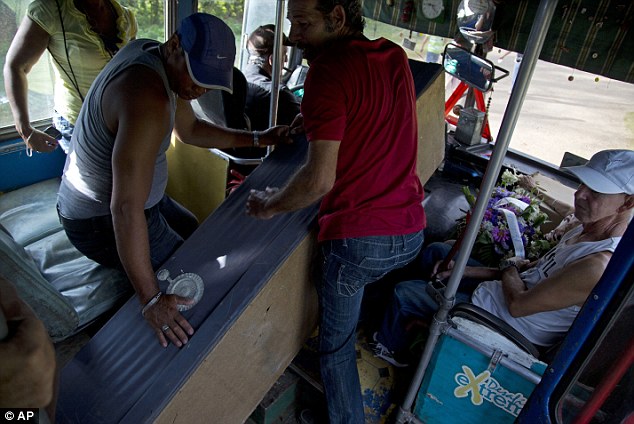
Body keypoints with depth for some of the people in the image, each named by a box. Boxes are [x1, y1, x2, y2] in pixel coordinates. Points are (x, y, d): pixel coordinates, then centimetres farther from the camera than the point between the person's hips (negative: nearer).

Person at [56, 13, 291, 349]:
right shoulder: (149, 98, -36)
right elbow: (126, 209, -39)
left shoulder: (151, 53, -4)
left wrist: (258, 139, 4)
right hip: (102, 222, -9)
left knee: (195, 232, 25)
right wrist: (151, 299, -37)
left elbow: (190, 129, 9)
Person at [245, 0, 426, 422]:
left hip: (359, 237, -8)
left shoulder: (328, 72, -16)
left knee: (337, 348, 14)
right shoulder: (395, 56, 7)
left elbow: (320, 179, -24)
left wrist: (270, 205, -8)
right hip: (411, 231, 8)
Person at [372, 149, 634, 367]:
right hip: (494, 291, 9)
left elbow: (518, 304, -27)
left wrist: (509, 268, -6)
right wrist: (463, 270, 1)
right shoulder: (585, 230, -2)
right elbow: (534, 271, 7)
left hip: (497, 318, -9)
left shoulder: (598, 266, -32)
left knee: (403, 293, -2)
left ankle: (391, 349, 28)